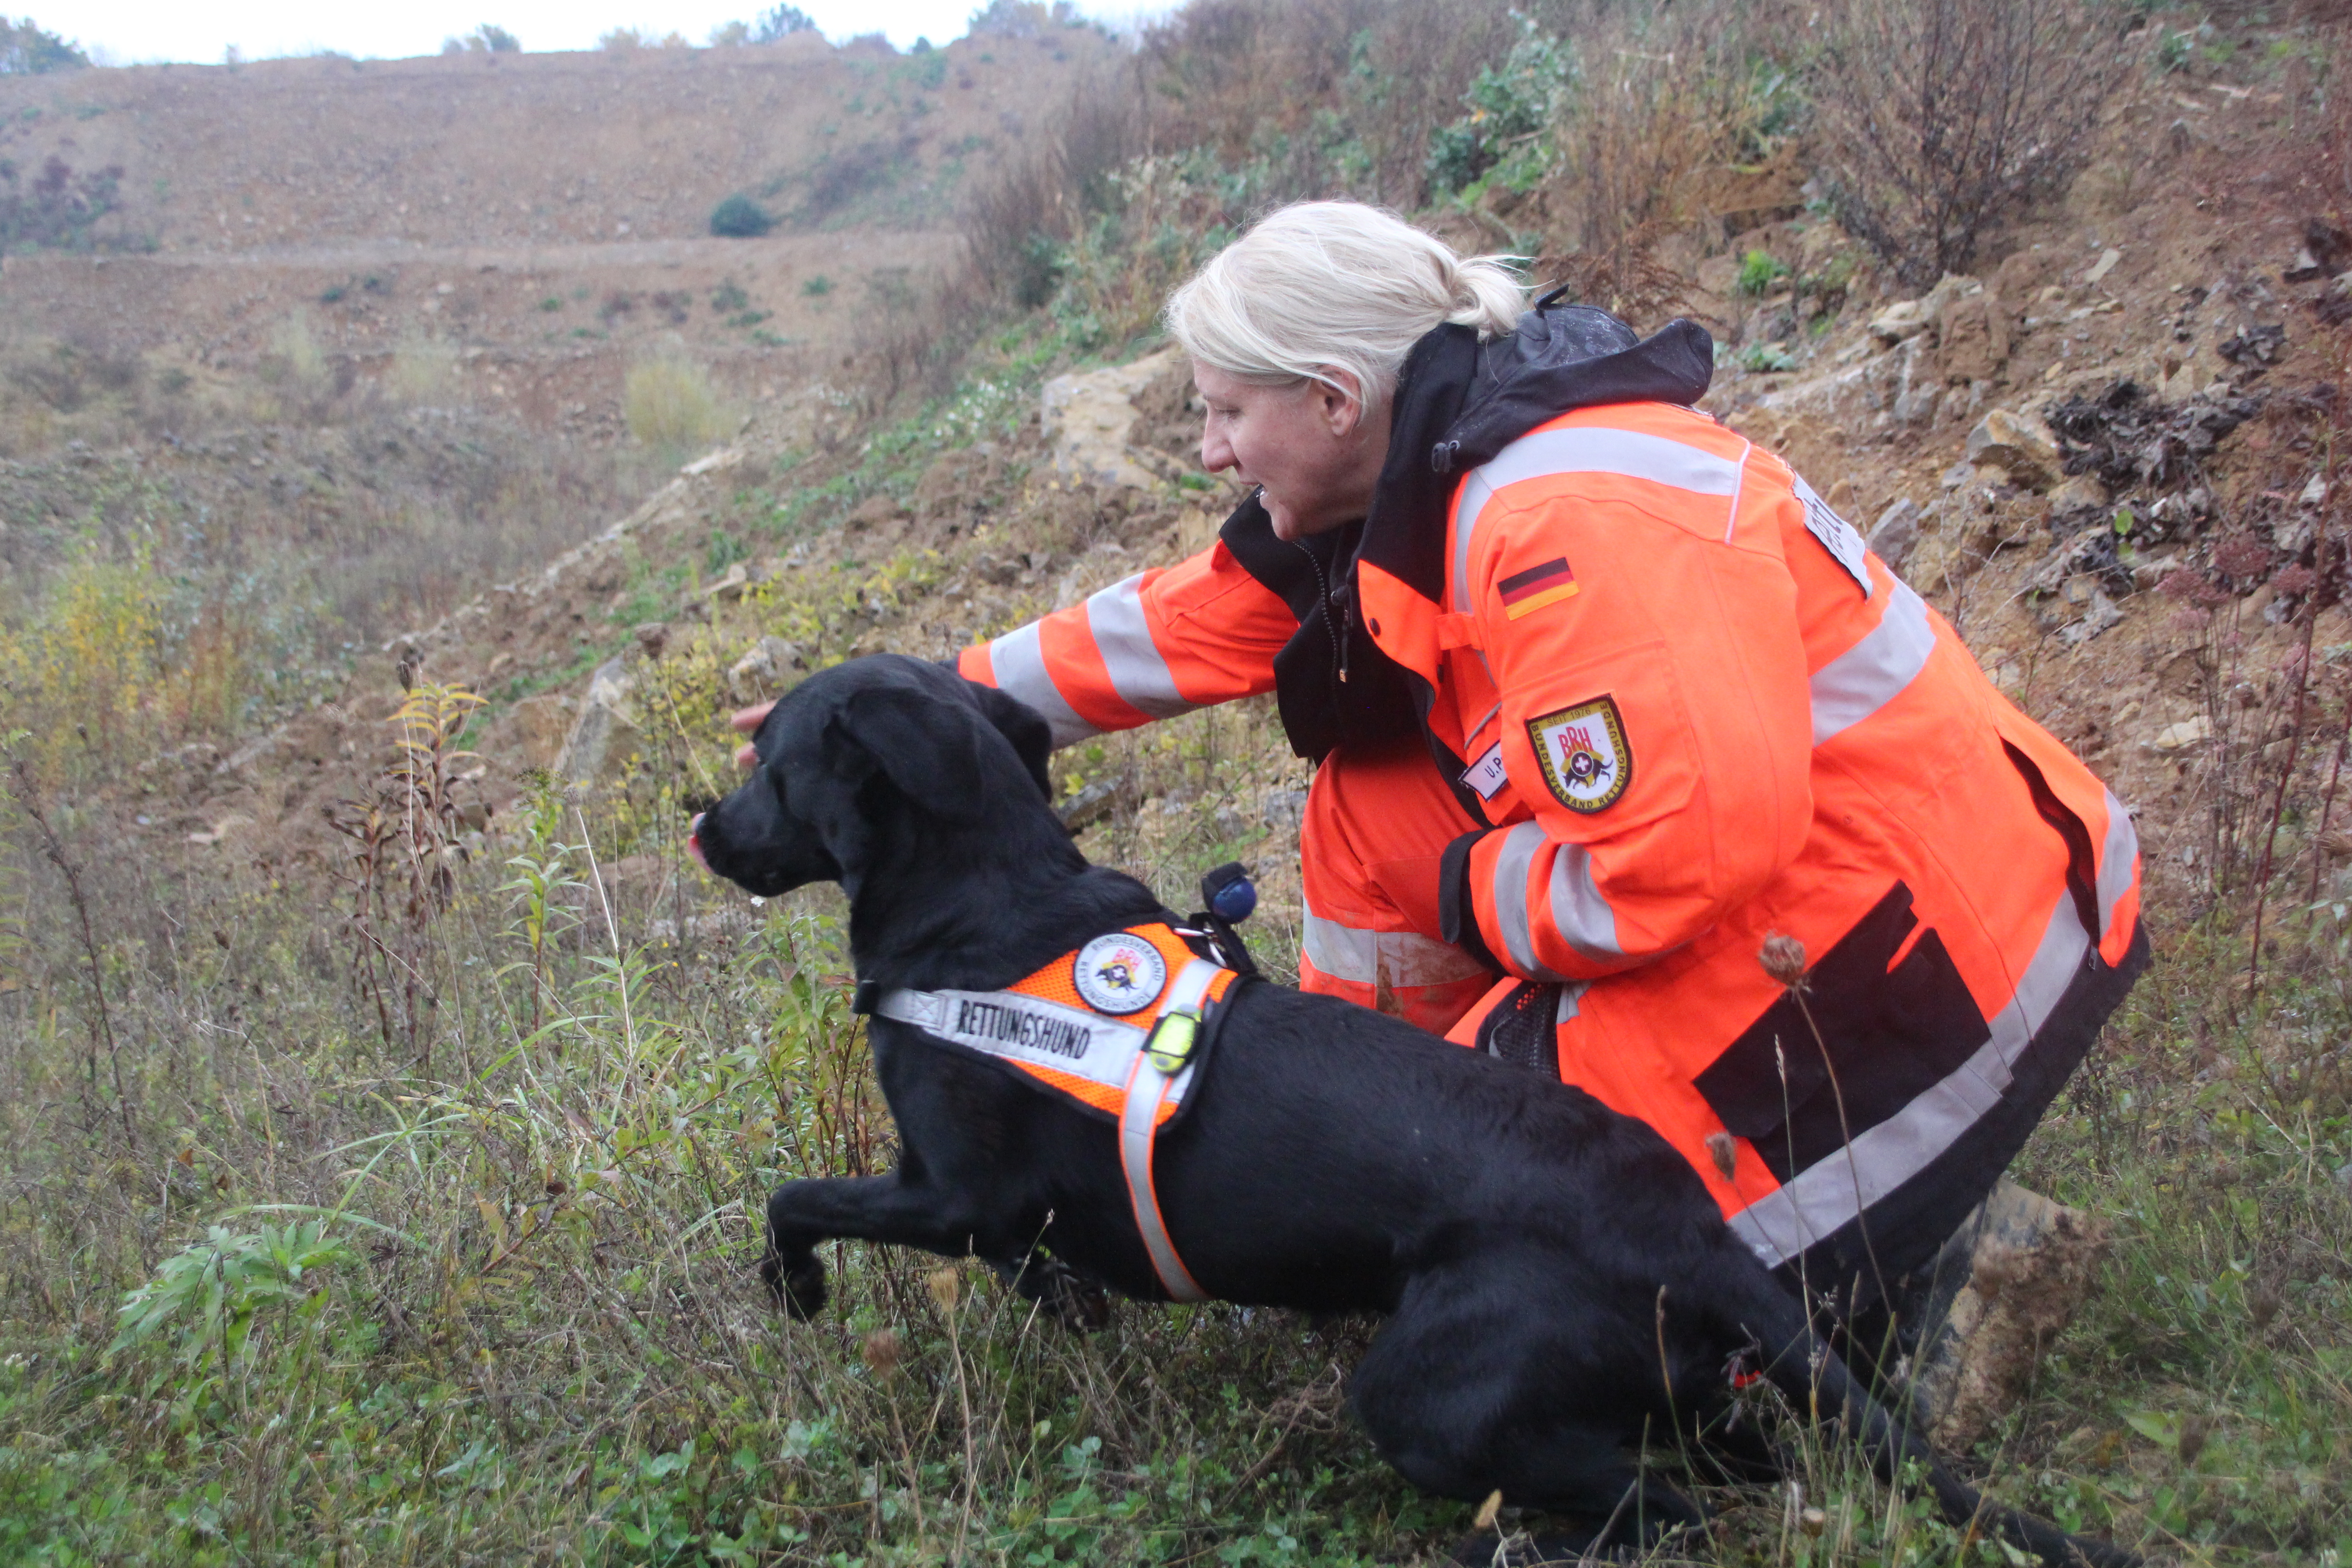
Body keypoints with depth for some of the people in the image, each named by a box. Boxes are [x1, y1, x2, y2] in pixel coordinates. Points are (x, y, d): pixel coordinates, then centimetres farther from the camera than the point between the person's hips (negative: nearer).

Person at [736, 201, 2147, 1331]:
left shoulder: (1576, 523, -26)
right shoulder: (1412, 483, 4)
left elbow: (1682, 854, -31)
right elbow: (1175, 630, 11)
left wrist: (1475, 898, -13)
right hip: (1748, 866, 9)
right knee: (1381, 812, 6)